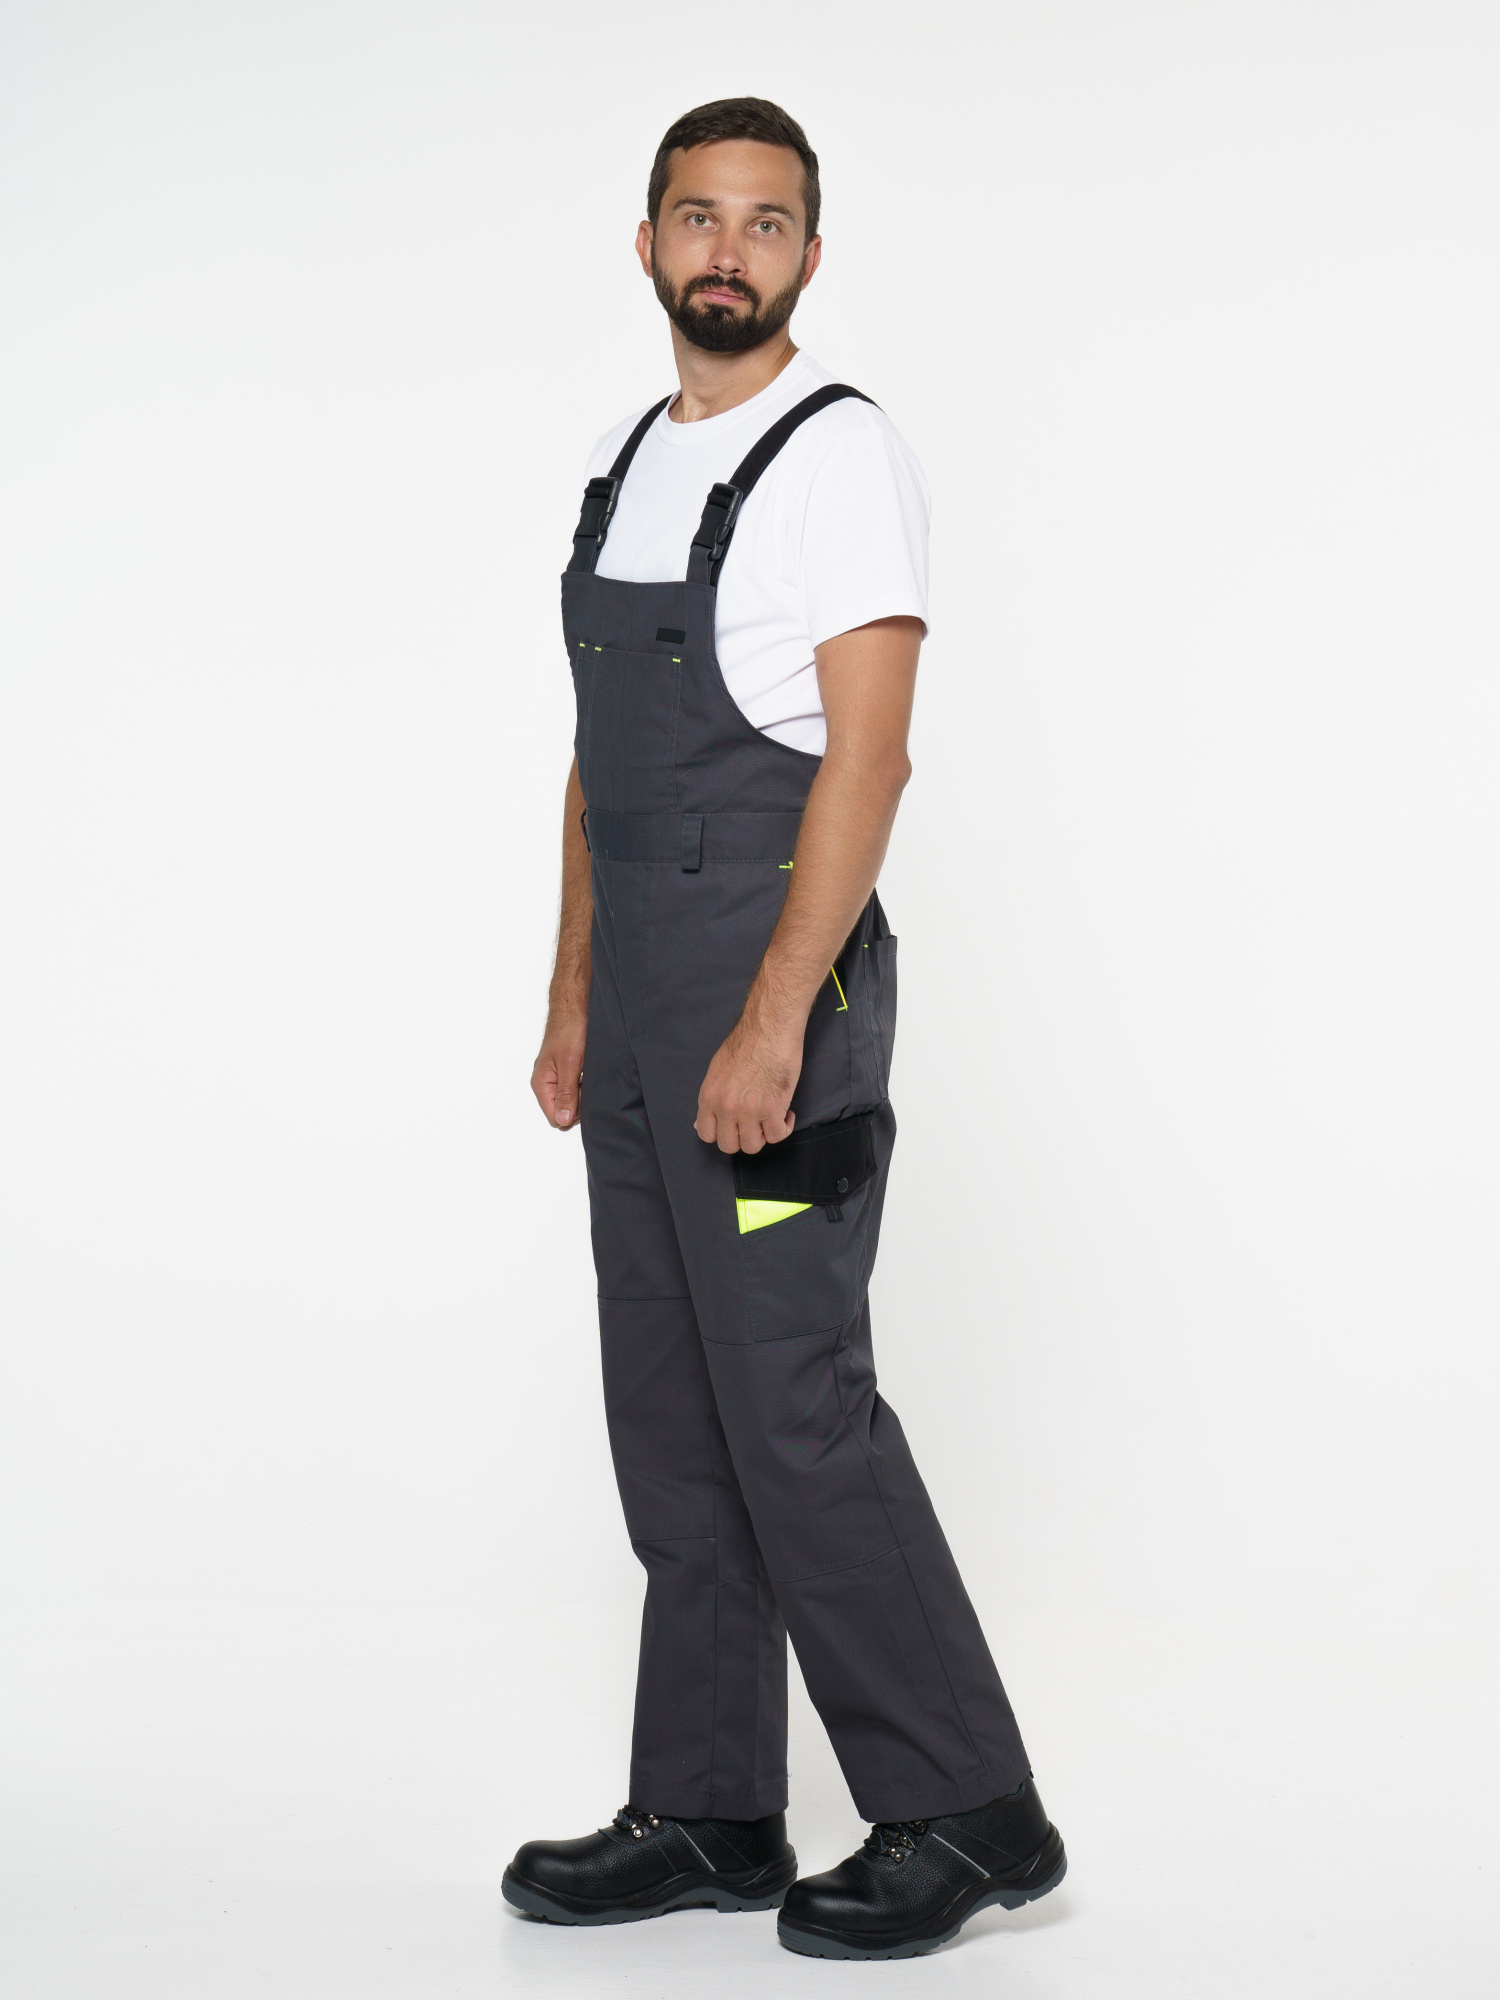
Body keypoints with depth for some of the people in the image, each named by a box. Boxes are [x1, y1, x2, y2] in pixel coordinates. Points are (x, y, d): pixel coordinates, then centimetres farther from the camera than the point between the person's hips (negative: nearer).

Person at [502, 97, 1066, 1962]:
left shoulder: (841, 456, -9)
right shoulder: (624, 463, 16)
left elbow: (867, 755, -18)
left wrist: (772, 1024, -23)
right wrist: (574, 1004, 16)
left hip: (776, 988, -8)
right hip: (642, 1003, 8)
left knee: (794, 1408, -8)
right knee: (674, 1426, 11)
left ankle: (963, 1814, 5)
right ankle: (708, 1815, 20)